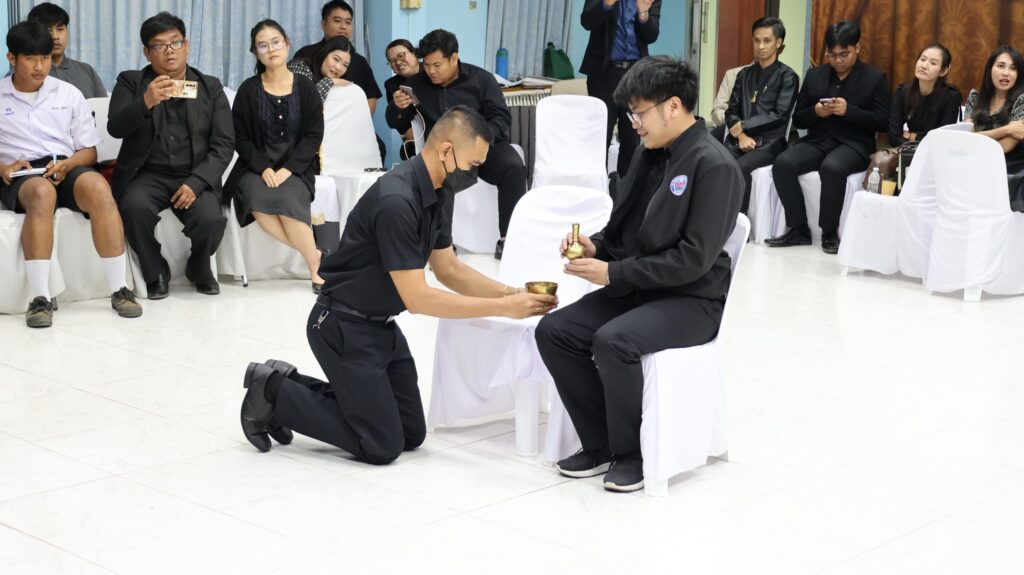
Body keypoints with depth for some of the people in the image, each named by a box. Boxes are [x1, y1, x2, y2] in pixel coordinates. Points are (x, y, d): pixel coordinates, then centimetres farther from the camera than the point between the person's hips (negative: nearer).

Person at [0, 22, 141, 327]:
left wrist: (67, 164, -7)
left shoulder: (69, 93, 16)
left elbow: (89, 150, 15)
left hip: (66, 168, 2)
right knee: (42, 192, -40)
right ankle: (40, 298, -44)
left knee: (97, 186, -34)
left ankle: (119, 289, -33)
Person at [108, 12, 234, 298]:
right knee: (134, 207, -33)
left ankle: (199, 268, 9)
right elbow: (115, 128, -8)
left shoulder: (211, 87, 10)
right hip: (147, 175, -1)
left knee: (211, 219, -28)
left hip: (194, 177, 1)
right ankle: (156, 272, -5)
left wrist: (196, 182, -14)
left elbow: (224, 144, 2)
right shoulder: (130, 82, 7)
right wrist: (146, 103, -29)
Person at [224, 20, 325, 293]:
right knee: (256, 199, -32)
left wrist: (288, 169, -14)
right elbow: (240, 137, 1)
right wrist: (263, 168, -15)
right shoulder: (248, 90, 2)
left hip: (295, 167, -1)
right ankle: (314, 256, -21)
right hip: (256, 166, 1)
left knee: (288, 199, -33)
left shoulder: (305, 88, 2)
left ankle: (314, 263, -16)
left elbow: (314, 135, -1)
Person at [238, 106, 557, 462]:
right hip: (344, 327, -9)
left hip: (381, 325, 9)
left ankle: (292, 383, 18)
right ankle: (273, 393, 7)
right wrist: (501, 308, -23)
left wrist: (509, 293, -5)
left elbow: (448, 269, 9)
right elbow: (417, 298, -26)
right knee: (383, 446, -4)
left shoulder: (434, 193, 1)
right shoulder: (396, 201, -29)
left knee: (411, 435, 13)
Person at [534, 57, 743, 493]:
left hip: (692, 300, -8)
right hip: (636, 288, 8)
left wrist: (613, 273, -20)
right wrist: (596, 246, -4)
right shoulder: (651, 155, 7)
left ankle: (633, 453, -10)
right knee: (553, 331, -10)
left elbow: (694, 259, -22)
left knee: (613, 341, -32)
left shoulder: (715, 166, -17)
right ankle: (601, 445, 1)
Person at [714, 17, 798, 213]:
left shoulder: (787, 76, 3)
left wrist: (743, 126, -7)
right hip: (740, 139, 4)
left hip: (769, 142, -4)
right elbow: (731, 111, 13)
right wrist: (741, 135, -7)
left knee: (741, 167, -35)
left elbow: (779, 116, -6)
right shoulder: (745, 74, 19)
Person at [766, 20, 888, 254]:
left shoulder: (875, 77, 4)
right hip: (817, 141, 4)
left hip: (853, 145, -4)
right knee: (783, 164, -25)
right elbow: (798, 119, 14)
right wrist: (815, 112, -9)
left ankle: (830, 232, -19)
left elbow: (883, 122, -5)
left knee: (832, 167, -38)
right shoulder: (814, 75, 14)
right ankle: (799, 229, -14)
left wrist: (849, 111, -18)